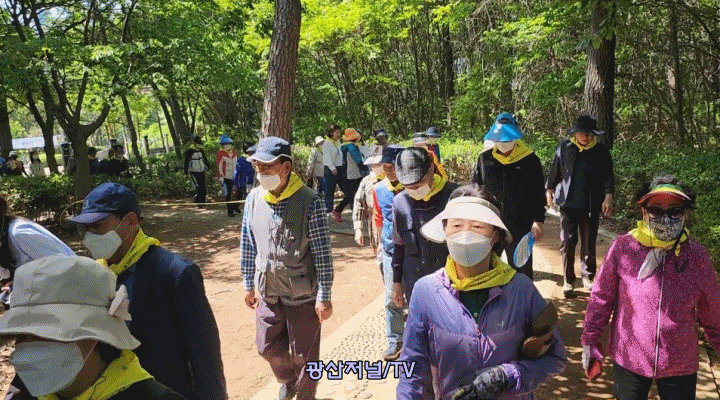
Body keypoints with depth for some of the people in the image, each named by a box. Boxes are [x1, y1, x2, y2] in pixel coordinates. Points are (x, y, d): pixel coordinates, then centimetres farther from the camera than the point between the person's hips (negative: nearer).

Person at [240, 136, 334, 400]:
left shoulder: (309, 201, -18)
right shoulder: (254, 198, -3)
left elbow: (322, 253, -14)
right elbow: (248, 245, 8)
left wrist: (324, 296, -13)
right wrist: (249, 285, 12)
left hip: (303, 294, -5)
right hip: (268, 292, 5)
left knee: (304, 355, 10)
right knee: (268, 347, 19)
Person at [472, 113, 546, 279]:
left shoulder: (530, 160, -2)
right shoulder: (485, 159, 3)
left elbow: (538, 194, 1)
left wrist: (538, 220, -6)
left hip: (520, 227, -2)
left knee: (522, 272, 10)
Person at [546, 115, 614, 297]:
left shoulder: (601, 151, 1)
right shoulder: (564, 148, 3)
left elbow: (608, 175, 3)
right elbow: (555, 170, 10)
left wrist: (608, 197, -6)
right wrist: (549, 190, 8)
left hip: (591, 205, 0)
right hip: (568, 203, 0)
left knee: (589, 242, 10)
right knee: (567, 242, 1)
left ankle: (588, 277, 27)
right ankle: (568, 280, 10)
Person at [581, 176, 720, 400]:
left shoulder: (697, 256, -9)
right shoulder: (623, 248, -13)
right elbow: (602, 297, -5)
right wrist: (590, 340, -2)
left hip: (681, 366, 1)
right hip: (628, 359, 0)